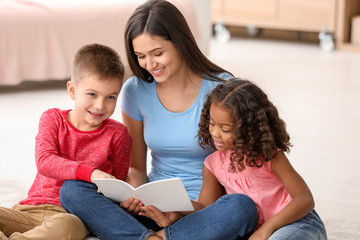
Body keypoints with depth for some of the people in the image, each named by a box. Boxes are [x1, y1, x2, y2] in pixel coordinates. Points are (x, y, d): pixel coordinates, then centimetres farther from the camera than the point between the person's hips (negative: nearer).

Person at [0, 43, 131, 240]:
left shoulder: (117, 135, 5)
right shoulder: (53, 119, 8)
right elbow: (44, 161, -12)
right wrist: (90, 173, -28)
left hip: (75, 216, -3)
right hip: (32, 208, 3)